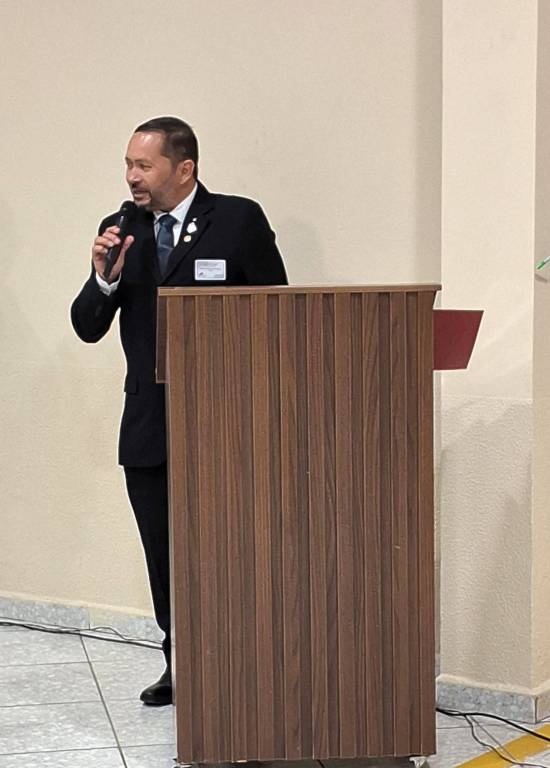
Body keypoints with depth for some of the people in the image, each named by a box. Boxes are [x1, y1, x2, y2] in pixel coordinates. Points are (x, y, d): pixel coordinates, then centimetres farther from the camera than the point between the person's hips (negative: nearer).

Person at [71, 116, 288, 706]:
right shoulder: (120, 231, 7)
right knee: (163, 557, 12)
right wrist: (104, 278, -14)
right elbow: (88, 328, 6)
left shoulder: (239, 221, -5)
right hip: (148, 427, 4)